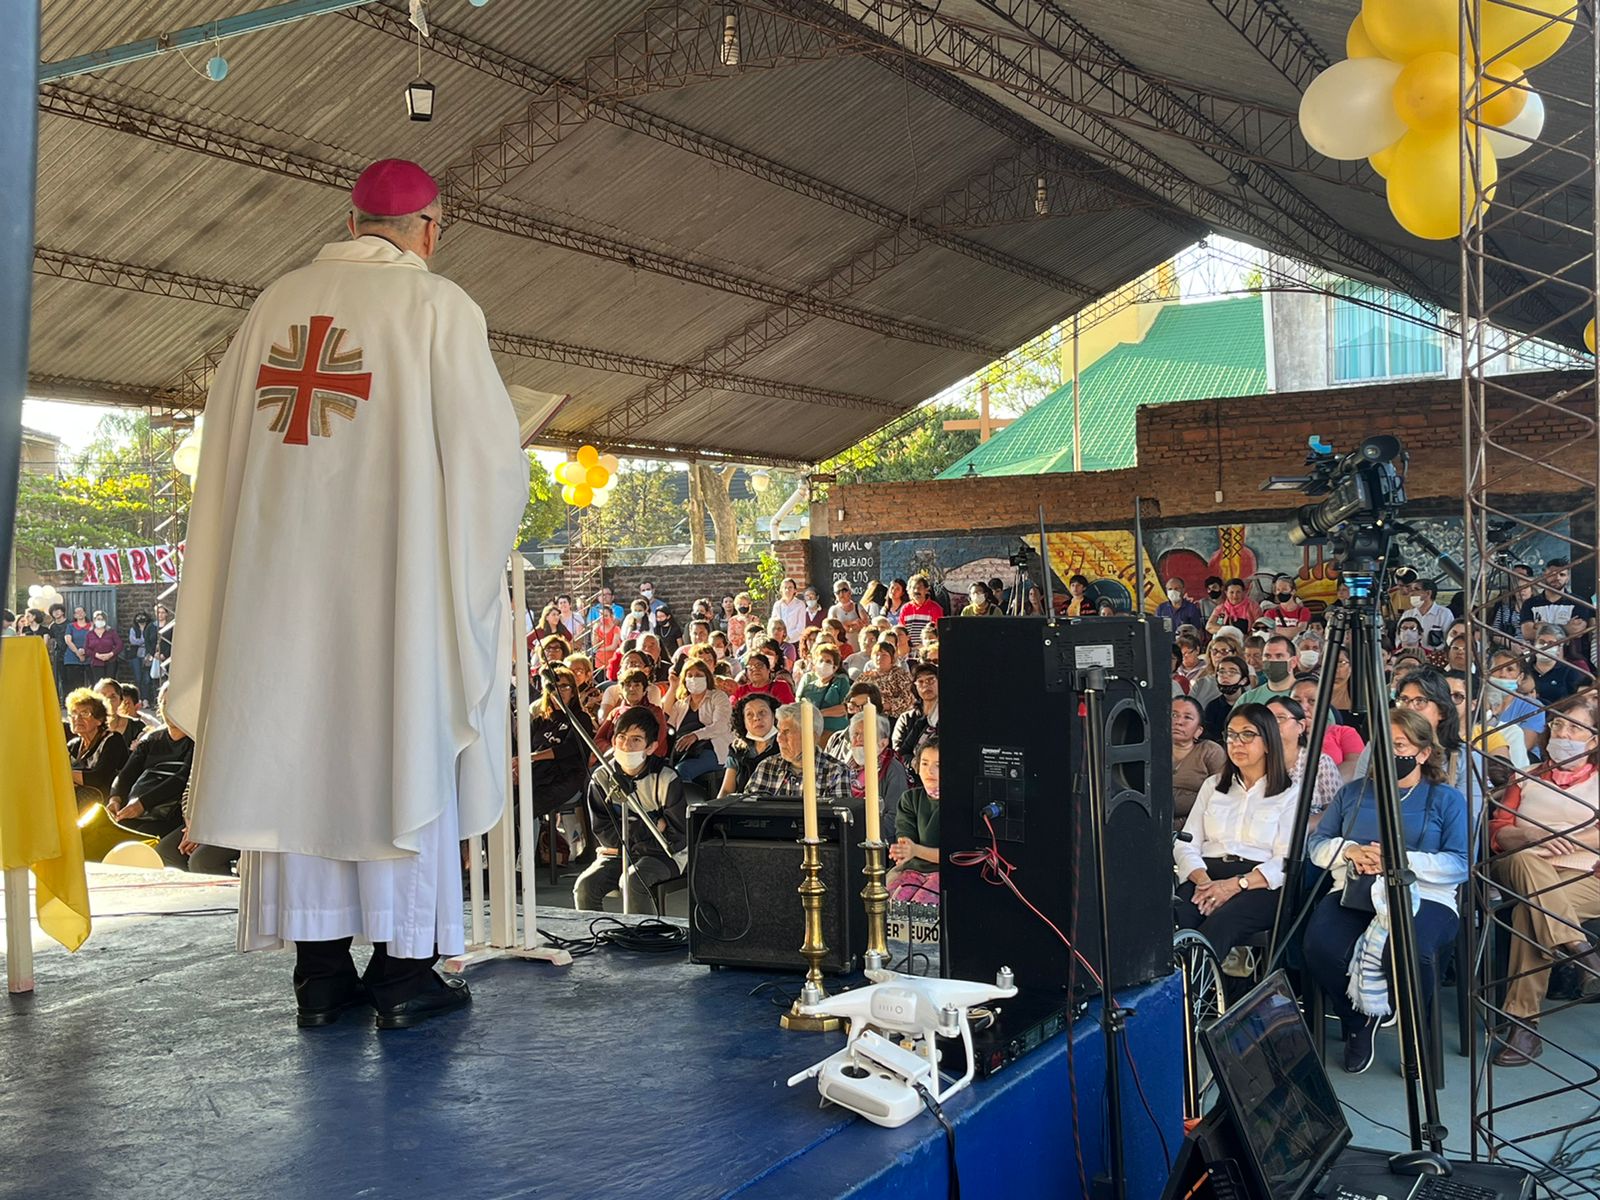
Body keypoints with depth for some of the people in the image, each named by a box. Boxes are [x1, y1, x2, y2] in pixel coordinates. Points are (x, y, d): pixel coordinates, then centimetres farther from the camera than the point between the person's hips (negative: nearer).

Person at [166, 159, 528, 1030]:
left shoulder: (275, 304, 8)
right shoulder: (437, 305, -6)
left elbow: (225, 445, 12)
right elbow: (489, 453, -8)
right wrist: (476, 552, 8)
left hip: (279, 577, 4)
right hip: (394, 581, -4)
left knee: (298, 756, 8)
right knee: (399, 754, 4)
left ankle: (319, 974, 13)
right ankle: (402, 974, 8)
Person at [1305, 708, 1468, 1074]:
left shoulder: (1447, 799, 12)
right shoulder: (1352, 793, 23)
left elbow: (1460, 864, -1)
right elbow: (1316, 844, 18)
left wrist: (1401, 860, -13)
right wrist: (1350, 850, -4)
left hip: (1422, 897, -2)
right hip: (1353, 893, 3)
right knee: (1321, 945, -32)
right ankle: (1358, 1023, 0)